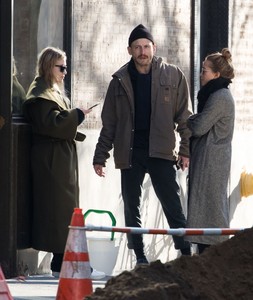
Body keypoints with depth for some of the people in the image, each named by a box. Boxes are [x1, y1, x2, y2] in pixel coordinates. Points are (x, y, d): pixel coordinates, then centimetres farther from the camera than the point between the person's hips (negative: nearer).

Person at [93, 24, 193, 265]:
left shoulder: (173, 76, 3)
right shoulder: (120, 81, 8)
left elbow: (184, 117, 3)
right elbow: (109, 123, 10)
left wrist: (186, 150, -5)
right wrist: (100, 157, 6)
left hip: (161, 153, -3)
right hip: (130, 153, 3)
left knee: (173, 207, -6)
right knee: (131, 207, 5)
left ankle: (186, 255, -5)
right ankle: (140, 257, 12)